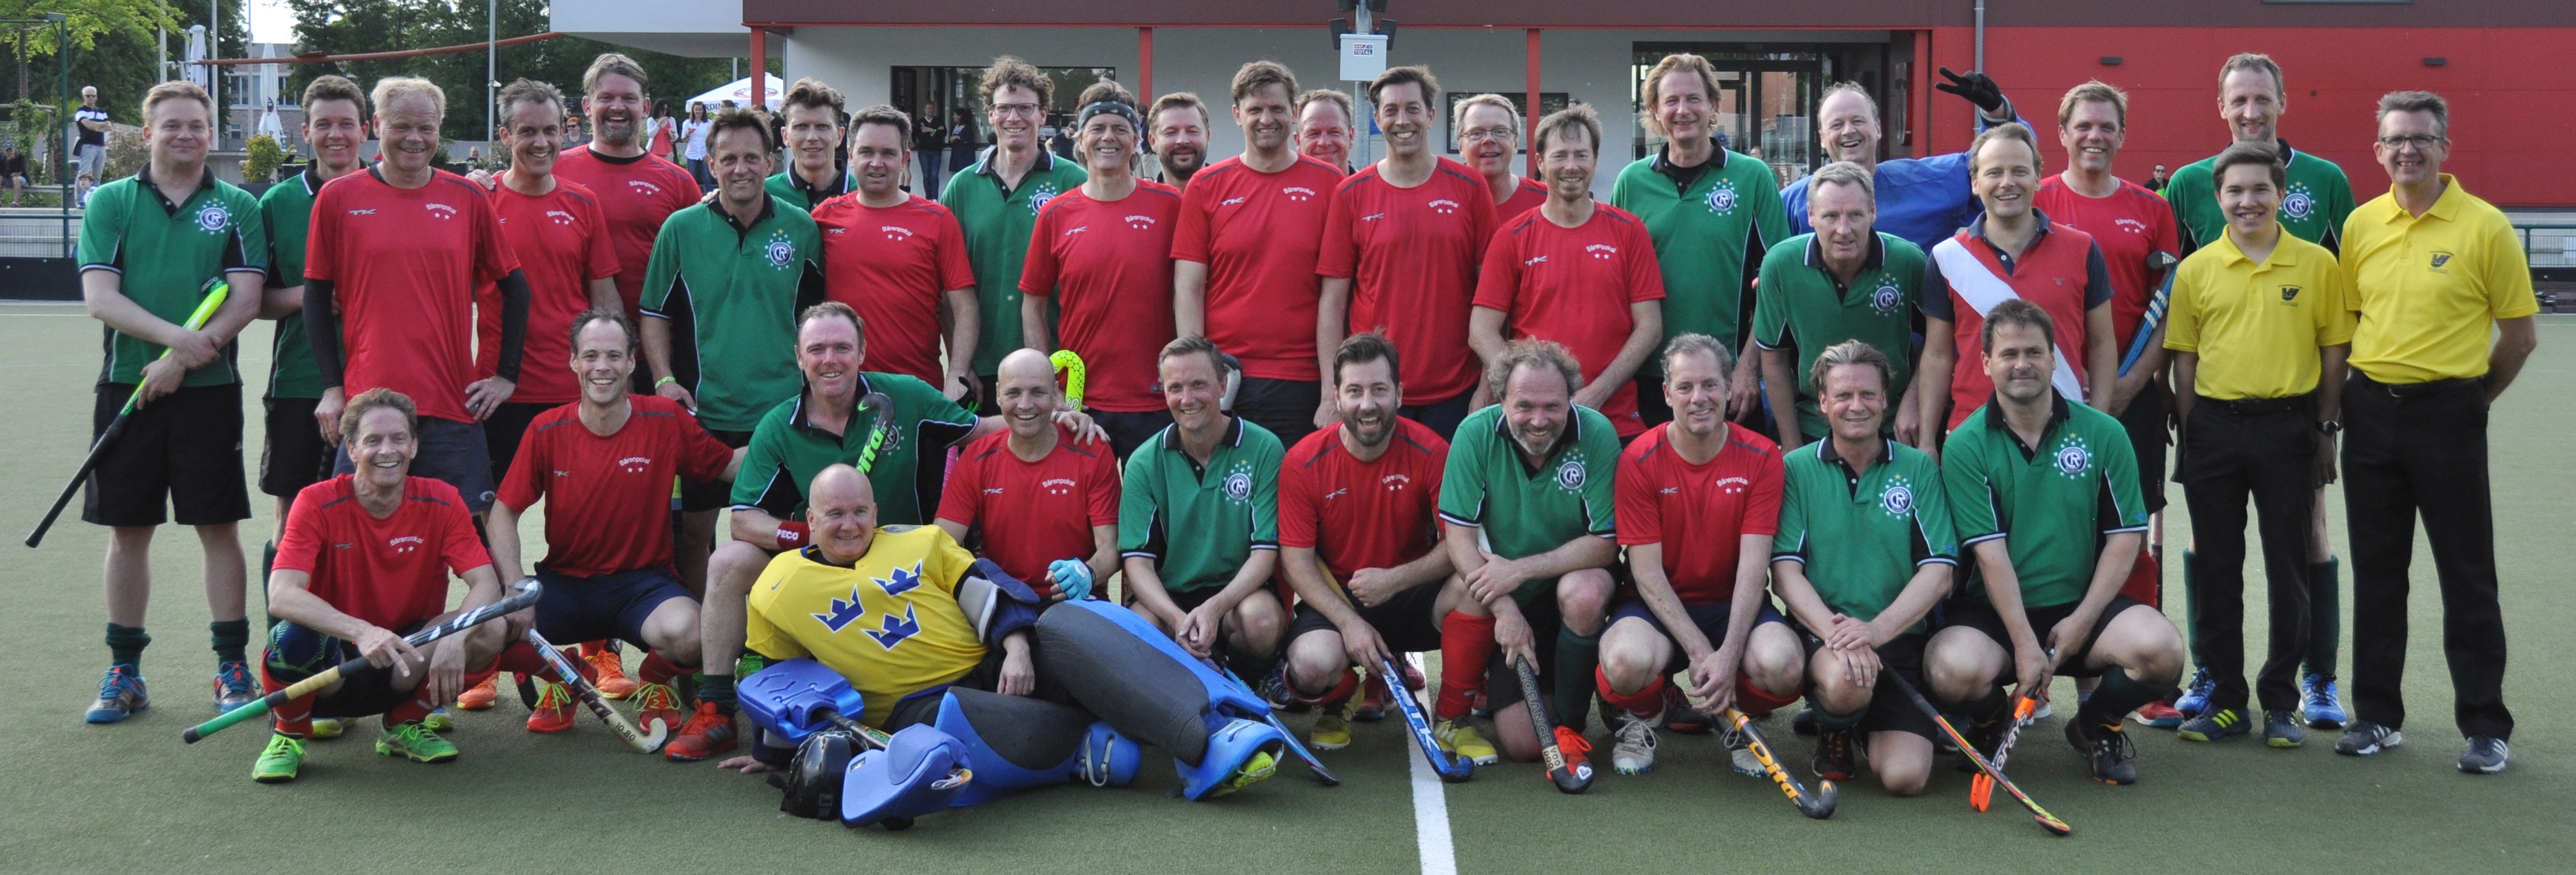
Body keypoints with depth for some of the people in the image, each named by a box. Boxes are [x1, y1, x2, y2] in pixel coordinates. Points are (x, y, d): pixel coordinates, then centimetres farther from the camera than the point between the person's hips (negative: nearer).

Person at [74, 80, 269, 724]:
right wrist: (176, 334, -19)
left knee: (219, 527, 2)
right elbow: (100, 297, -4)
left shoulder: (237, 207, 5)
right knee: (128, 531, 7)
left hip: (209, 389, -1)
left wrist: (181, 361, -14)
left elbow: (245, 301, -4)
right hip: (126, 387, 1)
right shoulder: (109, 202, 6)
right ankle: (124, 671, 17)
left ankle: (233, 667, 10)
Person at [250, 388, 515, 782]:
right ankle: (290, 735, -1)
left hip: (407, 663, 2)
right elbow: (281, 596, -26)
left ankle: (404, 725, 4)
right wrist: (360, 631, -43)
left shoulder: (441, 502, -6)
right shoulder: (318, 503, -13)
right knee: (293, 637, -35)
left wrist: (454, 638, -36)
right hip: (334, 661, -2)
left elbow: (486, 584, -15)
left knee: (489, 631, -24)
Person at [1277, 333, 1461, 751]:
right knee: (1312, 664, -33)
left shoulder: (1431, 452, -10)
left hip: (1410, 596, 0)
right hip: (1335, 600, 0)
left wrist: (1395, 580, -27)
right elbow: (1296, 560, -9)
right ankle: (1344, 698, 10)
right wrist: (1349, 622, -22)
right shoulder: (1304, 462, -9)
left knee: (1469, 587, -33)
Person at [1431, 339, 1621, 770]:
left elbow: (1605, 543, -18)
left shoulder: (1597, 435, -17)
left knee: (1584, 591, -36)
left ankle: (1570, 726, -14)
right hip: (1503, 602, -1)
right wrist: (1505, 609, -28)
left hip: (1572, 579, 1)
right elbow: (1458, 537, -16)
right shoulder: (1476, 434, -15)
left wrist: (1521, 569, -27)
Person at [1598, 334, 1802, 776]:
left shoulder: (1761, 457, -6)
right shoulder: (1638, 460, -9)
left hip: (1735, 604, 1)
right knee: (1627, 660, -35)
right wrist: (1699, 650, -21)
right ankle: (1644, 713, 5)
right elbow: (1647, 570, -11)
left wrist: (1729, 653, -23)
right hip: (1659, 606, -1)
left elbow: (1753, 565, -11)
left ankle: (1741, 720, 8)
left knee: (1781, 665, -32)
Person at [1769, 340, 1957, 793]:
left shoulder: (1918, 468, 6)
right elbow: (1786, 572, -4)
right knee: (1846, 680, -37)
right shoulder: (1797, 469, 4)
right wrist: (1833, 632, -21)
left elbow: (1938, 572, -2)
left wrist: (1878, 628, -19)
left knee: (1905, 776, -15)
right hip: (1819, 633, -1)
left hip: (1898, 638, 2)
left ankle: (1867, 725, 22)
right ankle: (1834, 732, 2)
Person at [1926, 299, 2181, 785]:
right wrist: (2024, 644, -18)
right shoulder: (1966, 445, -5)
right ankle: (1991, 726, 9)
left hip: (2082, 605, 2)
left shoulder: (2103, 434, 3)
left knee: (2160, 648, -27)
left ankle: (2096, 726, 9)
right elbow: (1990, 553, -11)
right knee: (1956, 670, -33)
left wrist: (2082, 621, -9)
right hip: (1993, 611, -2)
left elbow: (2125, 538, 2)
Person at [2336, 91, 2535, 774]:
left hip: (2446, 413, -4)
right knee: (2376, 571, 9)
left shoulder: (2485, 227, -6)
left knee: (2468, 576, 1)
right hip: (2370, 410, 4)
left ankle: (2486, 727, 10)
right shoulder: (2361, 225, 5)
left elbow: (2521, 334, -1)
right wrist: (2352, 396, 7)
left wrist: (2468, 398, 4)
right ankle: (2377, 715, 19)